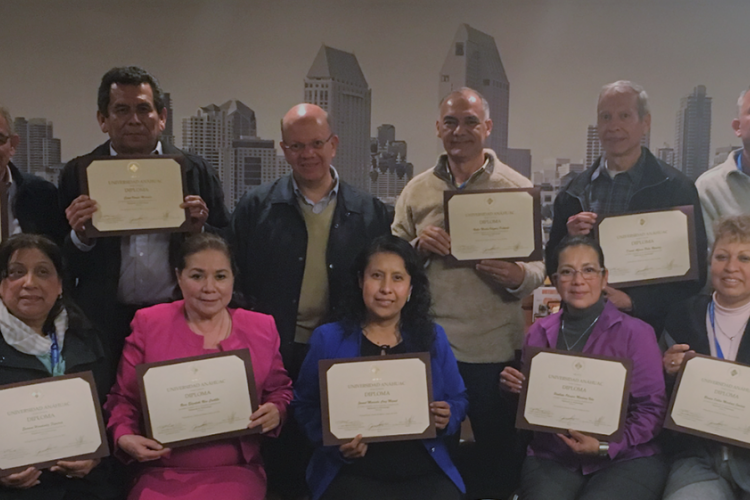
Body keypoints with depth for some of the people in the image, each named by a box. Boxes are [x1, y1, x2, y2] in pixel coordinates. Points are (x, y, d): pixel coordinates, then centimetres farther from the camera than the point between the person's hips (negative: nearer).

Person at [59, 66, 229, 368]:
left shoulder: (195, 171, 5)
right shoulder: (78, 174, 5)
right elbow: (60, 266, 4)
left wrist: (199, 231, -15)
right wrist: (79, 237, -16)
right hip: (105, 325, 0)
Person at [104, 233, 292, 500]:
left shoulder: (261, 329, 4)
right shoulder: (149, 324, 2)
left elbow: (279, 389, 14)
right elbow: (123, 397, 7)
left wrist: (276, 411, -7)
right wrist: (124, 437, -11)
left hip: (234, 472, 0)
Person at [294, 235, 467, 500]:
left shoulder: (433, 337, 9)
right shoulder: (328, 338, 3)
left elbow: (458, 401, 15)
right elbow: (304, 404, 4)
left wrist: (448, 417, -8)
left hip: (425, 473, 2)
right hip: (353, 473, -1)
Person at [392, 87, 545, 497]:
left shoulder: (517, 188, 2)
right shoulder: (416, 190, 7)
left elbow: (538, 267, 0)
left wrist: (518, 276, -22)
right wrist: (418, 246, -12)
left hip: (496, 348, -1)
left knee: (500, 452, 9)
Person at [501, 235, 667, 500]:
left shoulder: (636, 333, -3)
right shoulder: (538, 334, 8)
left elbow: (652, 408, -4)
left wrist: (607, 446, -16)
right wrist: (514, 389, -5)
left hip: (625, 459, -2)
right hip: (552, 459, 2)